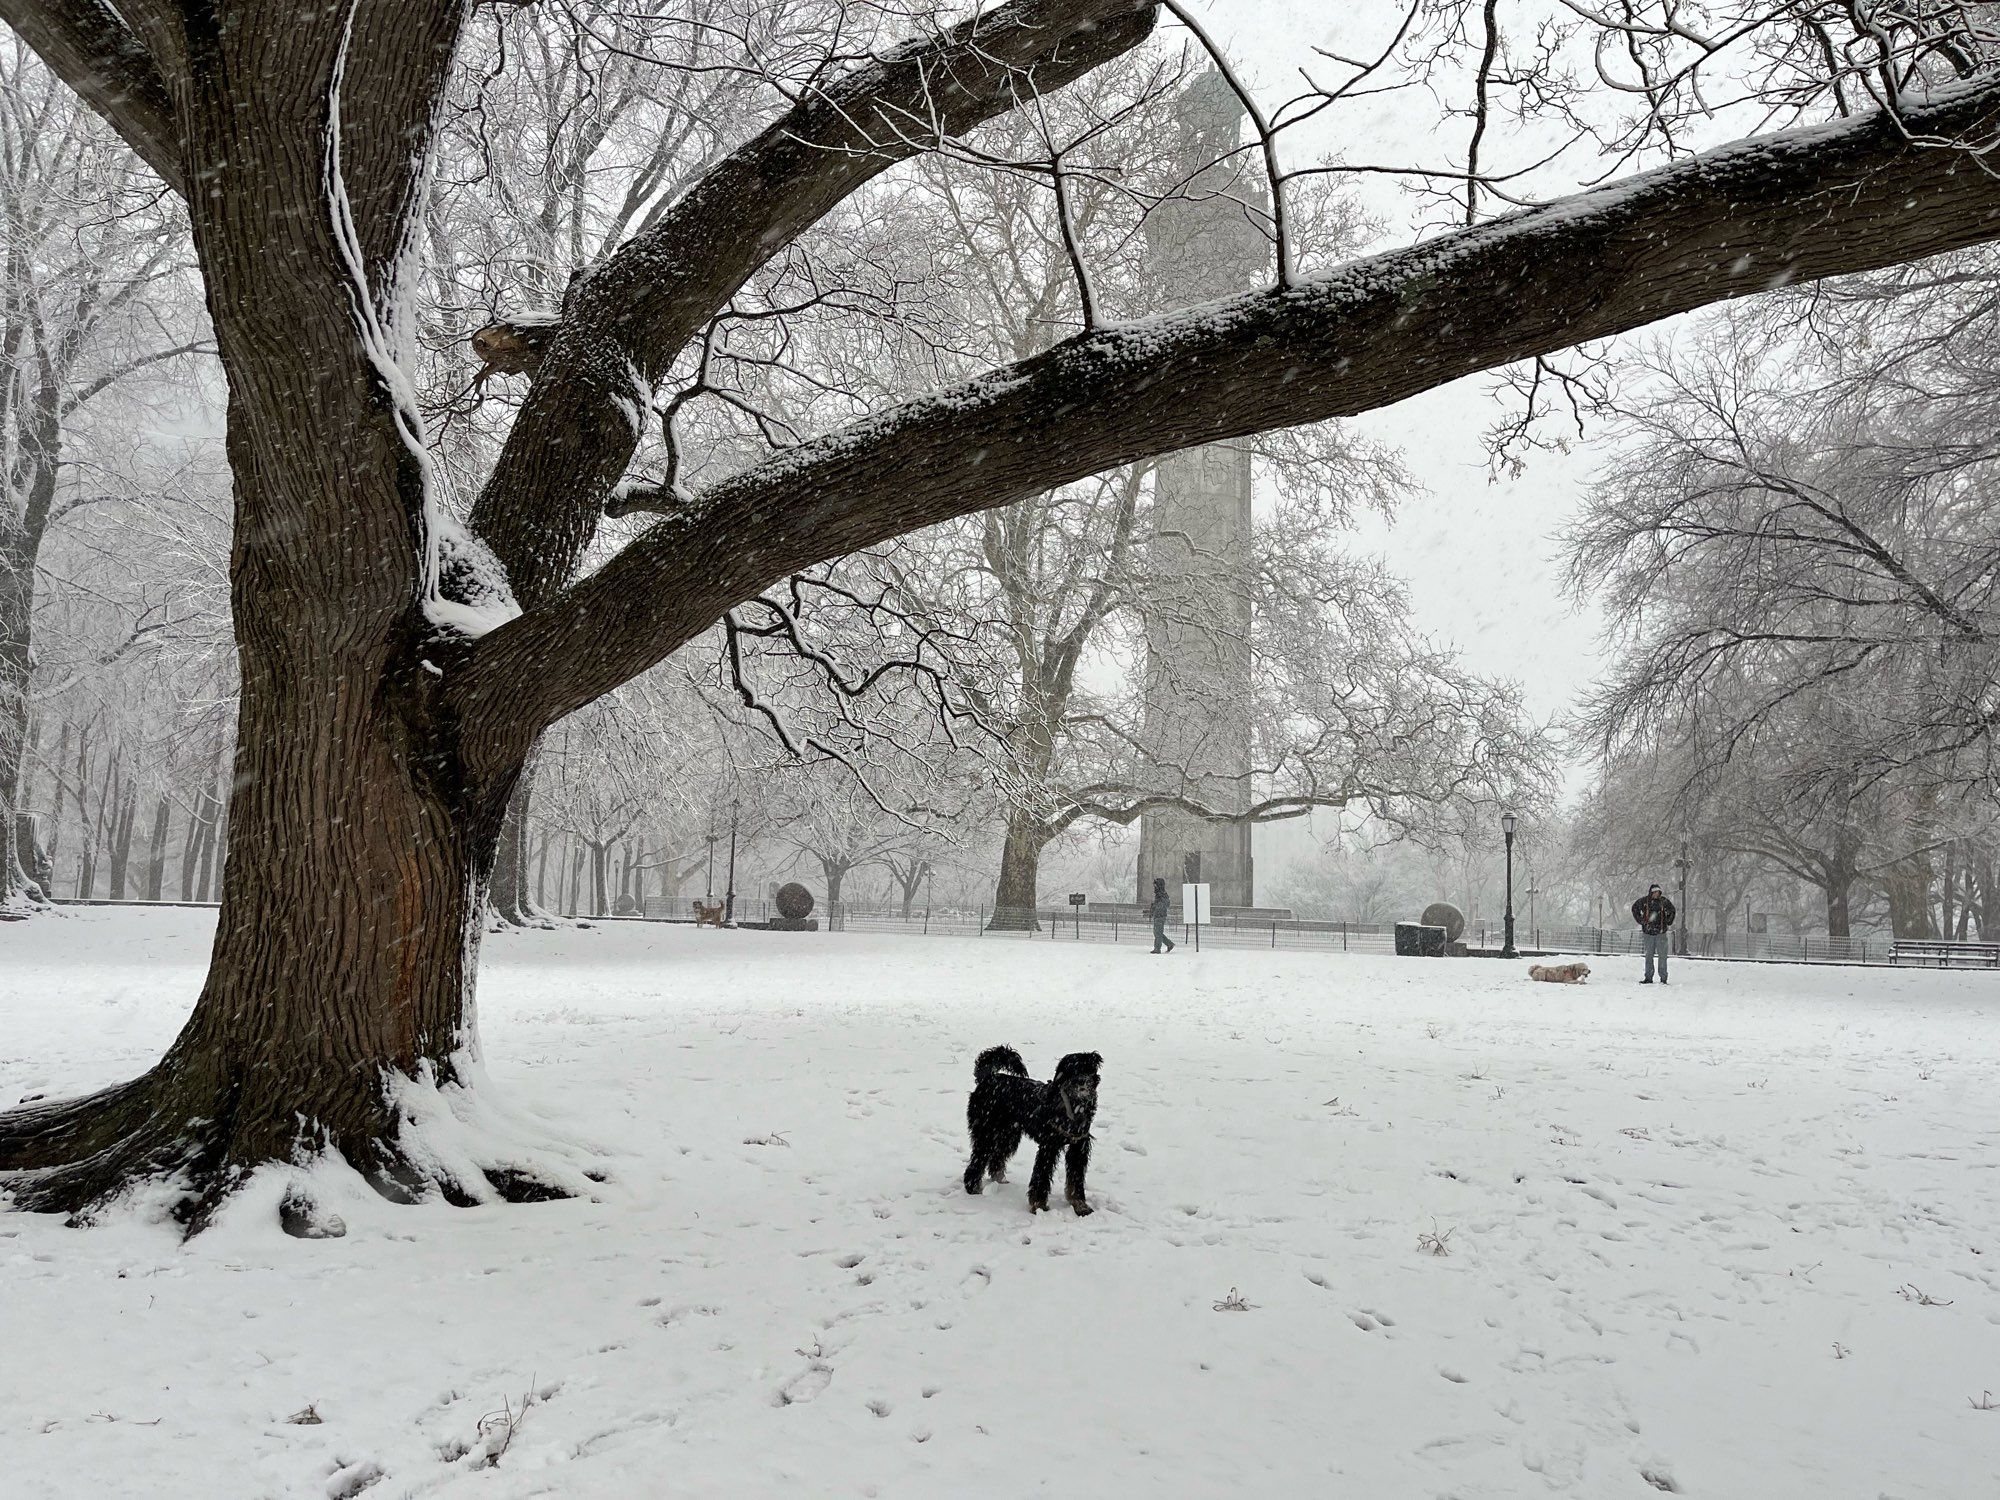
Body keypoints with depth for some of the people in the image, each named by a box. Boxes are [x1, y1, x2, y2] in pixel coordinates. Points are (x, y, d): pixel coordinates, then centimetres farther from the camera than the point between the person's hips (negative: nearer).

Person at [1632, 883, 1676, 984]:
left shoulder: (1664, 901, 2)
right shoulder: (1644, 901, -1)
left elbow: (1672, 910, 19)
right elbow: (1634, 908, 15)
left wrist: (1668, 922, 8)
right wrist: (1640, 921, 7)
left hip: (1661, 932, 0)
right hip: (1648, 932, 0)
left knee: (1662, 955, -3)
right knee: (1649, 955, 5)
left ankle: (1663, 978, 1)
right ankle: (1648, 978, 10)